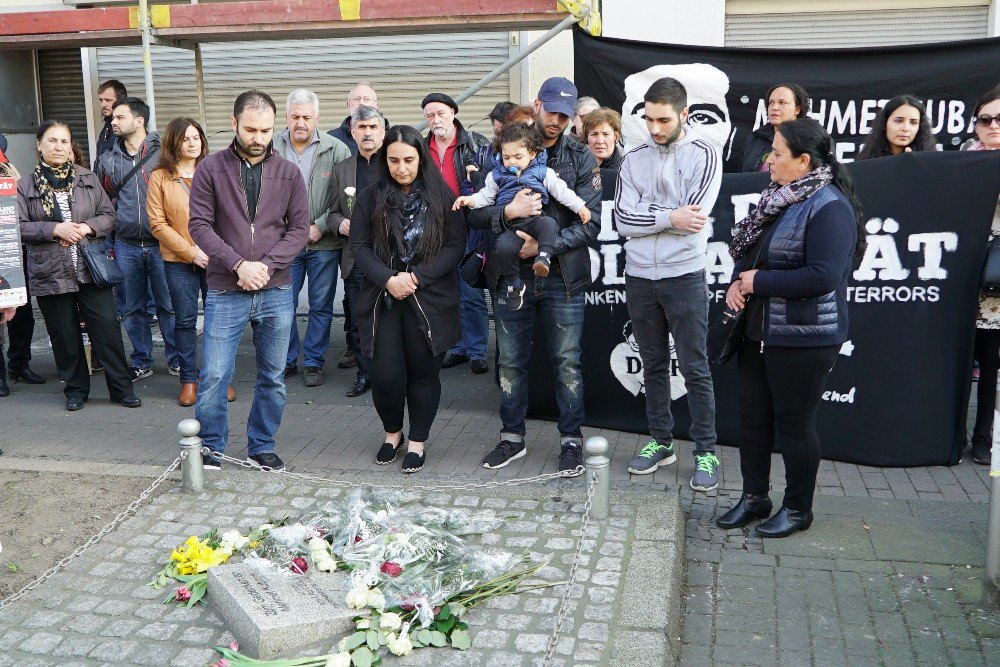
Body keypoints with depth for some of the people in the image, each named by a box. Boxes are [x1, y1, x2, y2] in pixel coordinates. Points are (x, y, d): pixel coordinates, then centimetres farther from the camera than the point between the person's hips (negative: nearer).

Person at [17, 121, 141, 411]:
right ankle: (76, 389, 22)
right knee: (64, 335, 8)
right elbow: (19, 226, -3)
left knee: (107, 327, -2)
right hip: (50, 274, 0)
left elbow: (108, 214, 8)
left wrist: (87, 227, -10)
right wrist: (55, 229, -14)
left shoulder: (87, 178, 8)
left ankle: (121, 387, 8)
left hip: (90, 269, 0)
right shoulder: (26, 185, 3)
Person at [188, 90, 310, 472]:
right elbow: (200, 225, -6)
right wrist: (238, 264, -17)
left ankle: (261, 448, 26)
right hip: (225, 293, -2)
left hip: (276, 293, 2)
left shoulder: (288, 172, 4)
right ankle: (209, 449, 18)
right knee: (213, 376, -1)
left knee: (273, 378, 11)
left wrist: (266, 265, -13)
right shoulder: (211, 169, -2)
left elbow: (299, 228, 1)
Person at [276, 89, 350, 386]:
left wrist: (320, 226, -11)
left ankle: (313, 362, 22)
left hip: (324, 243, -1)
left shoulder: (336, 150, -3)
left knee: (321, 306, 8)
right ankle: (286, 360, 24)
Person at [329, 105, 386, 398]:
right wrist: (340, 223, -5)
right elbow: (333, 211, 17)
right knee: (357, 320, 6)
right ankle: (364, 372, 18)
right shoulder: (341, 169, 14)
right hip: (356, 257, 3)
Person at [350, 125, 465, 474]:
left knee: (423, 372, 6)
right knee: (384, 374, -1)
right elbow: (359, 246, 0)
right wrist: (388, 279, -16)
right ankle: (392, 433, 26)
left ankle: (417, 441, 23)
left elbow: (455, 245, -4)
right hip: (382, 299, 1)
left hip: (429, 300, -1)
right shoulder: (370, 197, 4)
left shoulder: (441, 196, 0)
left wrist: (416, 277, -15)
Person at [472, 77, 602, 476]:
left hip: (562, 277, -1)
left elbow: (590, 221, -7)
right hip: (510, 275, 2)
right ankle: (512, 438, 26)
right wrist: (508, 211, -21)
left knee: (567, 362, 5)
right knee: (510, 361, 11)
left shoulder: (580, 158, 1)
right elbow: (474, 214, -2)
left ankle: (571, 440, 19)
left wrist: (546, 245, -18)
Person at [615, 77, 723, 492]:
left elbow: (693, 218, -16)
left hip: (684, 275, -4)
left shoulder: (705, 155, -3)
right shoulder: (634, 160, 8)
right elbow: (623, 221, -4)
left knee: (695, 369, 1)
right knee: (653, 365, 13)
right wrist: (668, 216, -14)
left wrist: (645, 214, -9)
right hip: (639, 276, 4)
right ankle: (661, 442, 25)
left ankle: (705, 452, 11)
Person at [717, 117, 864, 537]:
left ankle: (798, 509, 23)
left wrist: (758, 282, -19)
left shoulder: (829, 207, -18)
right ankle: (754, 497, 32)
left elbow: (822, 277, -26)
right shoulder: (777, 198, 10)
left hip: (802, 339, -9)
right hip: (758, 330, 9)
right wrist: (736, 283, -4)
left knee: (794, 423, 5)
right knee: (753, 416, 15)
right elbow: (748, 252, 18)